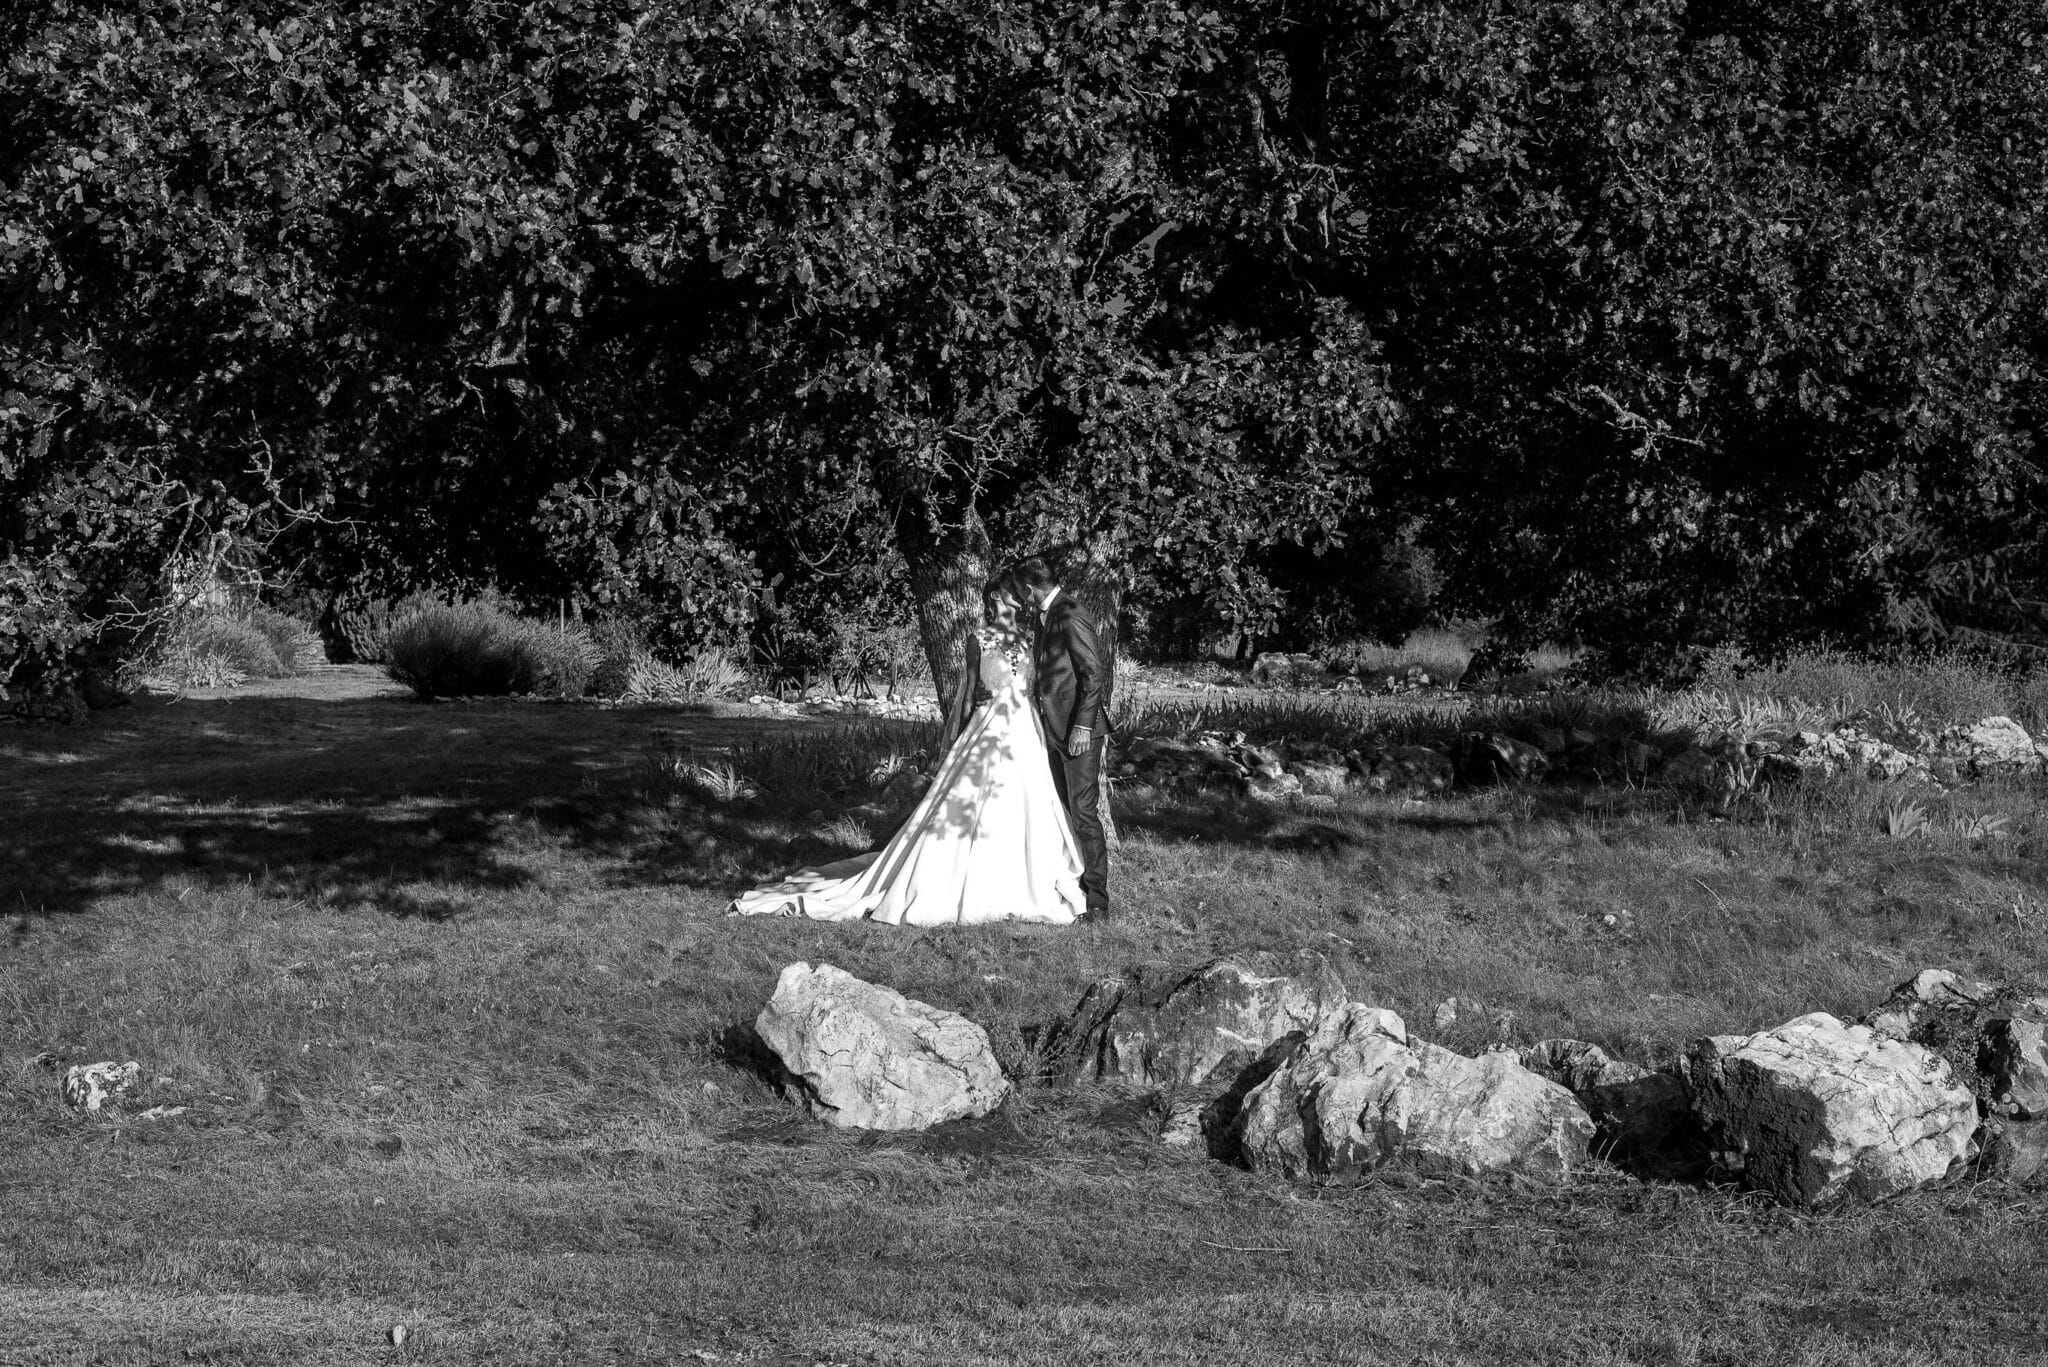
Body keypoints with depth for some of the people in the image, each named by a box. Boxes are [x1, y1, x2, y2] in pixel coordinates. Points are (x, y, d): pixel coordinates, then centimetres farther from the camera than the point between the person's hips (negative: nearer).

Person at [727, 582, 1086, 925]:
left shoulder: (1023, 638, 12)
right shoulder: (979, 640, -2)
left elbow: (1030, 687, 14)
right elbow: (970, 689, -1)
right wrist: (963, 736, -4)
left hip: (1024, 730, 5)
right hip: (989, 727, -5)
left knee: (1021, 807, 4)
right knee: (974, 805, -6)